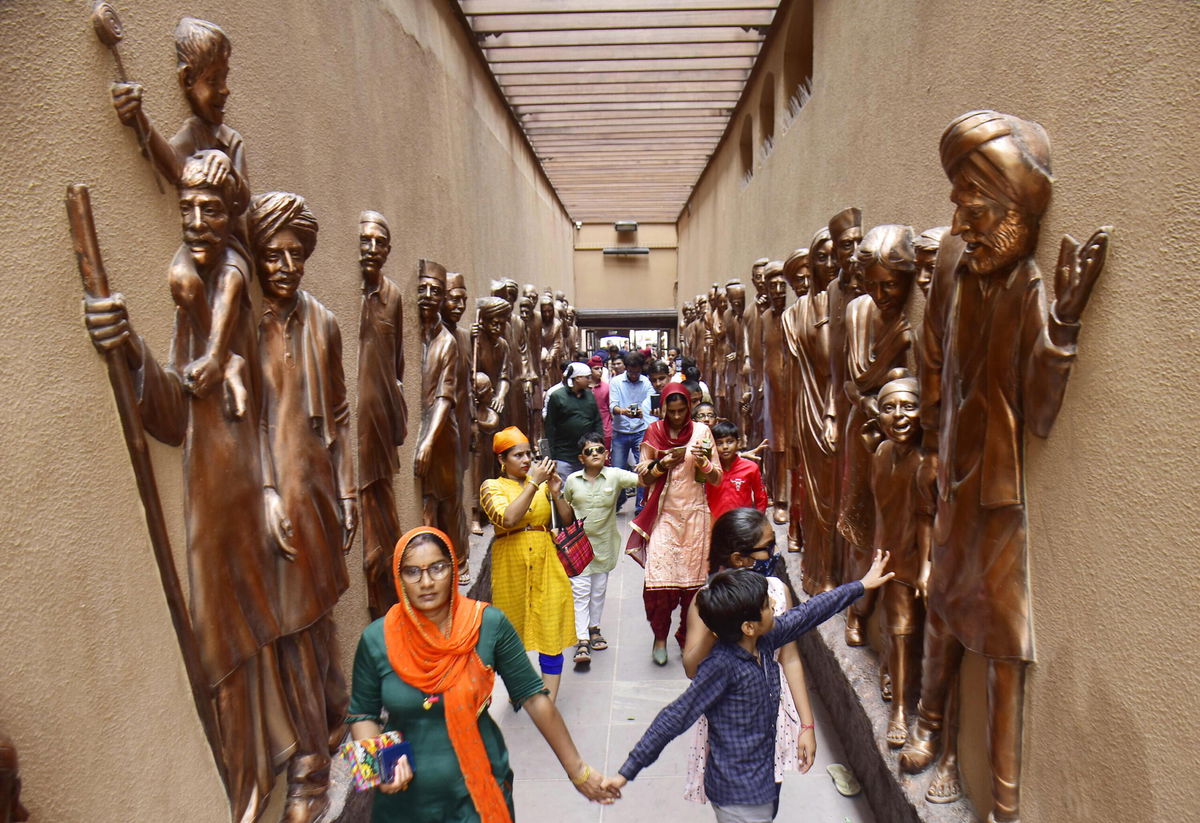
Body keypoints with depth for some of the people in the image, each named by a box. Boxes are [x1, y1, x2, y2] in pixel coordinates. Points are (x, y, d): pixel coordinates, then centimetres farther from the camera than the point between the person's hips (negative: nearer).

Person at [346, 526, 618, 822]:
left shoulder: (489, 624, -14)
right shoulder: (377, 638, -10)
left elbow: (532, 697, -8)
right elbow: (362, 714, 3)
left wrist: (576, 769, -5)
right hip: (404, 799, 1)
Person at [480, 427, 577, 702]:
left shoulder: (541, 483, 7)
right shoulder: (492, 487, -2)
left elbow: (568, 520, 7)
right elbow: (508, 519, -21)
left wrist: (556, 492, -9)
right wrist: (534, 483, -20)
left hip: (545, 563, 2)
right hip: (511, 566, -2)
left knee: (551, 632, 0)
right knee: (513, 636, 11)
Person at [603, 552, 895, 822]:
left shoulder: (764, 640, -7)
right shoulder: (722, 665, -29)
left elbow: (807, 613, 7)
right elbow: (674, 718, -26)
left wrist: (862, 585, 15)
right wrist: (628, 771, -23)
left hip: (765, 779, 8)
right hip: (738, 793, -8)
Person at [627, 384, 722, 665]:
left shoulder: (701, 431, 1)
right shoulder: (654, 432, 3)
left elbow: (717, 479, 0)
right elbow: (643, 477, 3)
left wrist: (702, 462, -20)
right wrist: (661, 465, -16)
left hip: (694, 514, 0)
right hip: (663, 514, 0)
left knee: (693, 577, 4)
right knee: (659, 576, -8)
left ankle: (687, 636, 22)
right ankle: (660, 636, 11)